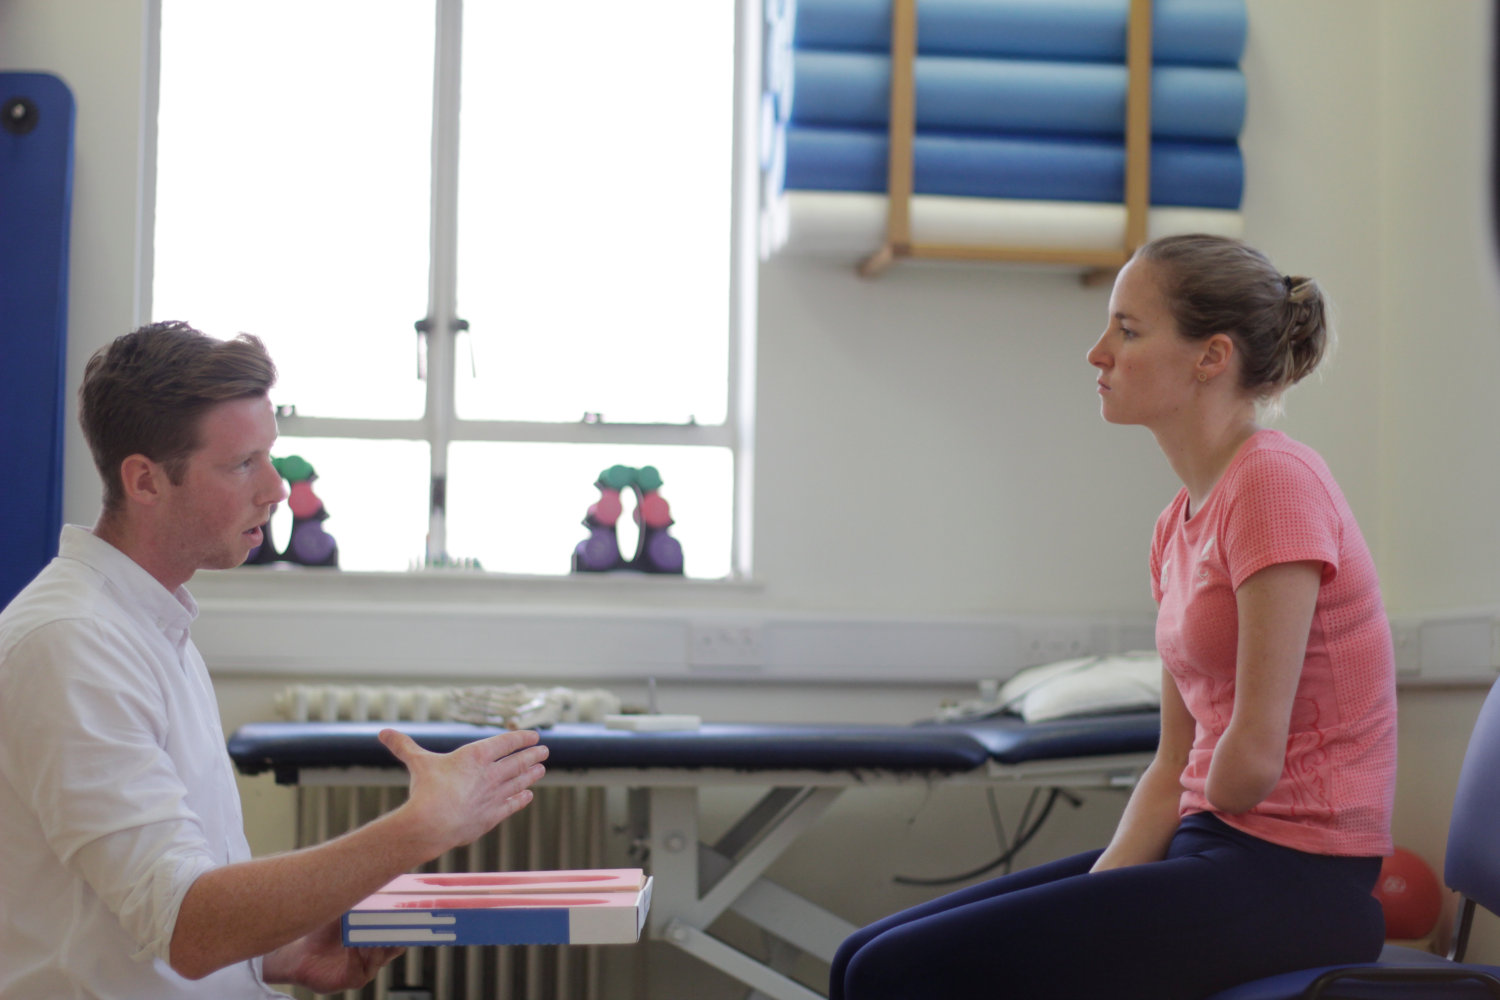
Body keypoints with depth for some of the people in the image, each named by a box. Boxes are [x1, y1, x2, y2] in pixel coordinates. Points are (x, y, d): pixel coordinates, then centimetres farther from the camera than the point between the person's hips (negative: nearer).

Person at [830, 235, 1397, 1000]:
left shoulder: (1275, 481, -15)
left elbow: (1253, 758, -18)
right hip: (1210, 848, 9)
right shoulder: (1180, 522, 14)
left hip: (1290, 878, -9)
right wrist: (1095, 891, 1)